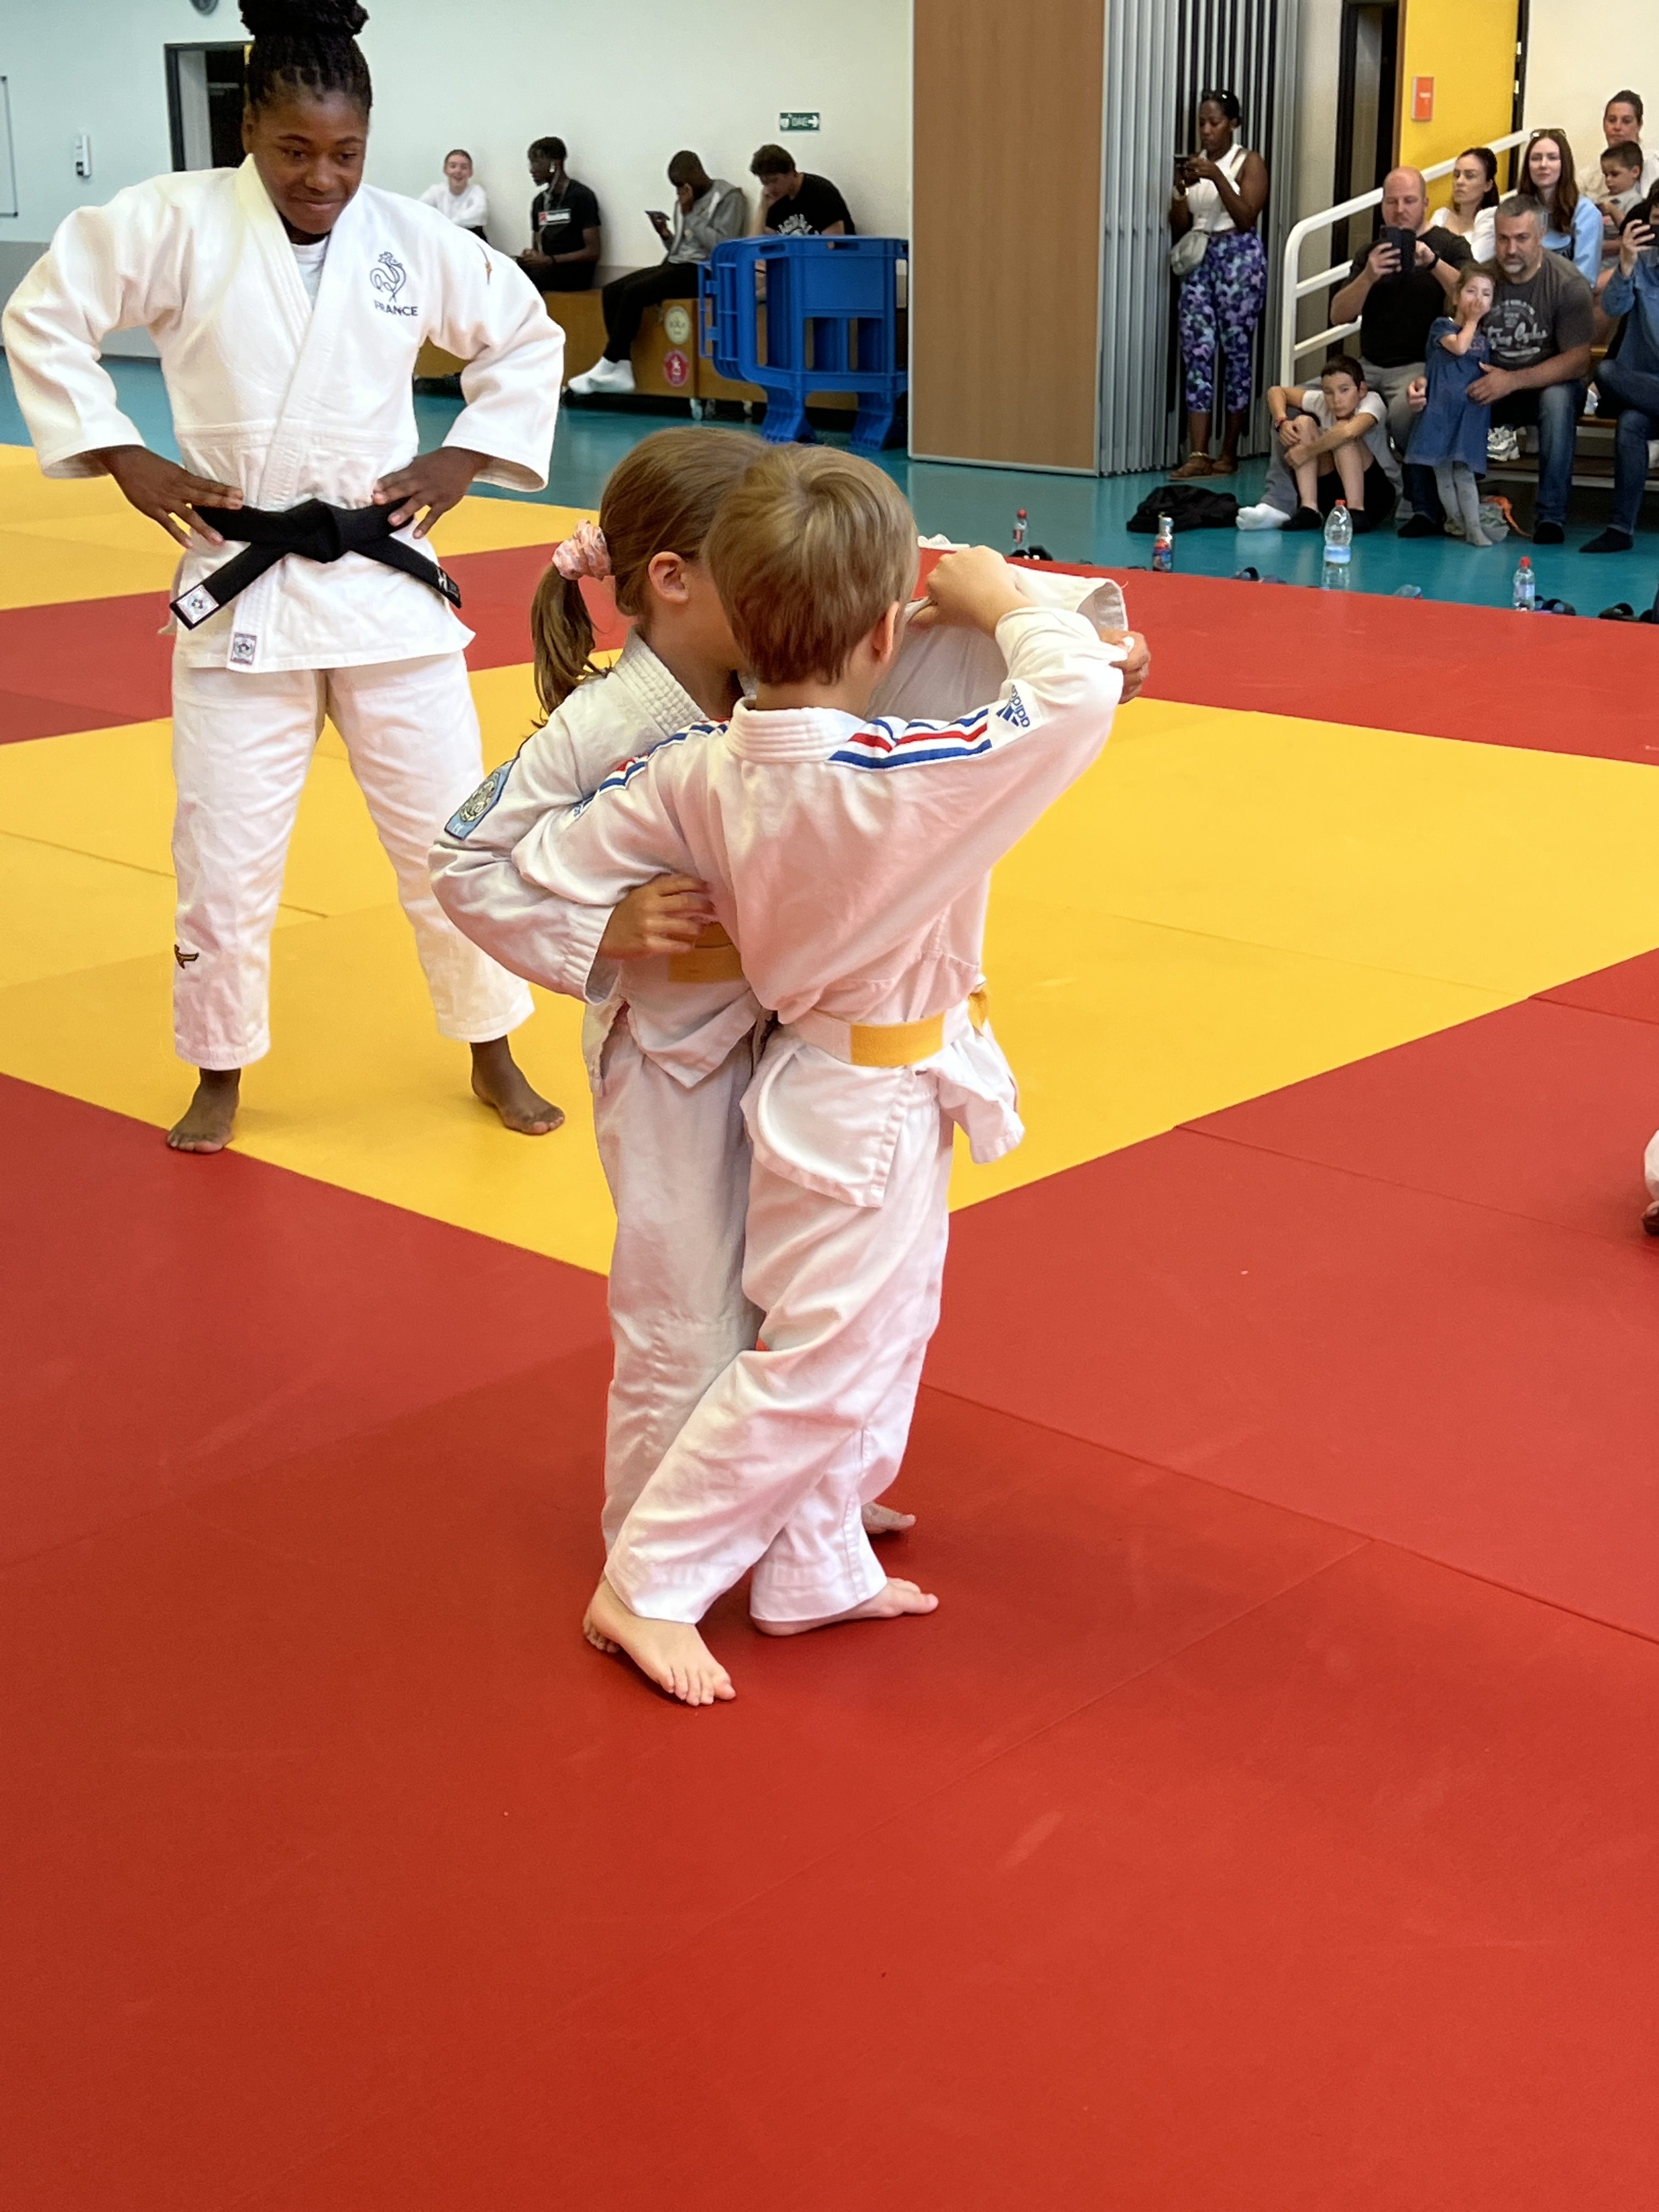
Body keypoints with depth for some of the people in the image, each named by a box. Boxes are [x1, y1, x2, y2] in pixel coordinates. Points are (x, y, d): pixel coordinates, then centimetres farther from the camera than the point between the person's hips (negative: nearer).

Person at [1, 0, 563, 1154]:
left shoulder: (412, 237, -1)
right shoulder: (174, 222, -7)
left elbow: (527, 338, 12)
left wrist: (465, 459, 2)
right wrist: (123, 457, -7)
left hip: (385, 576, 2)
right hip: (242, 583, -1)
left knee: (449, 827, 8)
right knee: (226, 846, 5)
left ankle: (494, 1051, 27)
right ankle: (222, 1071, 25)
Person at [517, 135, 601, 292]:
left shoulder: (580, 196, -4)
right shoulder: (540, 201, 17)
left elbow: (593, 252, -9)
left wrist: (549, 260, -19)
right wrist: (531, 256, -5)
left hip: (575, 272, -6)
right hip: (545, 269, 6)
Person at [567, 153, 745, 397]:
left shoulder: (728, 197, -5)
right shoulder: (685, 200, 19)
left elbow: (722, 247, -17)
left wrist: (690, 214, -13)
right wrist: (666, 235, 1)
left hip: (703, 272, -9)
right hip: (677, 266, 9)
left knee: (634, 293, -25)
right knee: (612, 291, -10)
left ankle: (608, 366, -16)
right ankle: (621, 371, -17)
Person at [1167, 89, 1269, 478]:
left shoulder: (1250, 162, 1)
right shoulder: (1194, 165, 13)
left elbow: (1247, 218, -10)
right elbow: (1178, 228, 11)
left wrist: (1217, 177, -17)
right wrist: (1180, 191, -7)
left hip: (1239, 259, -4)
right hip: (1199, 260, 4)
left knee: (1237, 353, -3)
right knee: (1197, 352, -6)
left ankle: (1229, 454, 3)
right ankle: (1198, 454, -11)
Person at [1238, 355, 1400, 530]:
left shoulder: (1372, 401, -20)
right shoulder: (1322, 401, -4)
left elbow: (1348, 431, -42)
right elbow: (1276, 391, 5)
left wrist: (1306, 452, -31)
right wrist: (1282, 422, -15)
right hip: (1332, 490, 5)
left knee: (1343, 430, -29)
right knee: (1303, 422, -12)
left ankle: (1357, 512, -32)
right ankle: (1308, 509, -22)